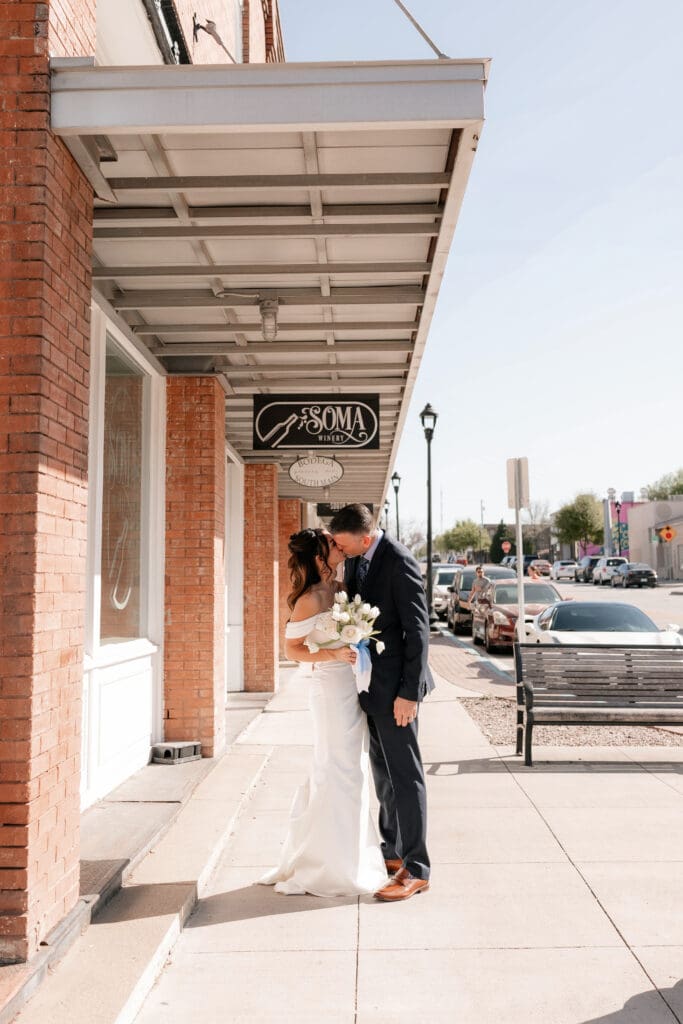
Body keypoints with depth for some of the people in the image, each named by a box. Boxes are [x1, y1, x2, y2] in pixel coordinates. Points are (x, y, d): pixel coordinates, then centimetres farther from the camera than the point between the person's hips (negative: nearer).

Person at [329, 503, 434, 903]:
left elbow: (417, 629, -20)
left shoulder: (399, 562, -19)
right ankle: (393, 851, 34)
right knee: (383, 772, 19)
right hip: (368, 680, 9)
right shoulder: (355, 559, 6)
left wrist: (409, 692, -20)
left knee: (405, 775, 0)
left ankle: (416, 870, 11)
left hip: (394, 685, -9)